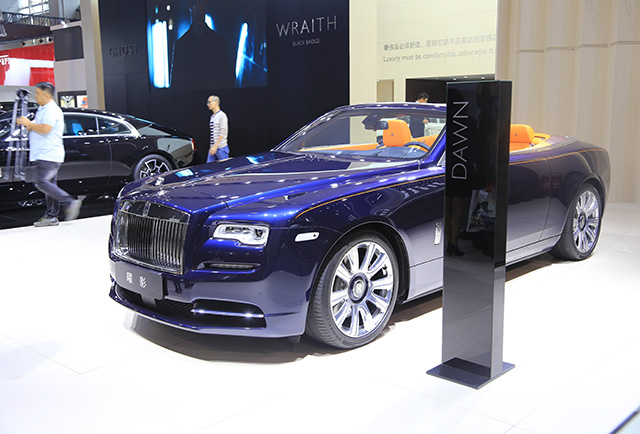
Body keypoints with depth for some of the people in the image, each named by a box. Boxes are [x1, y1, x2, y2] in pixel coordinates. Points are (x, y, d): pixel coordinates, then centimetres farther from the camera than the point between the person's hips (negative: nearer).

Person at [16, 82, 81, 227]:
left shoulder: (52, 110, -12)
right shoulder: (43, 109, 21)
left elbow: (45, 129, -24)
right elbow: (37, 129, 26)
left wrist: (28, 123, -13)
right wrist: (27, 124, 8)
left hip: (49, 155, -10)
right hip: (44, 155, 10)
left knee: (42, 182, -16)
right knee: (49, 183, 8)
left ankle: (70, 202, -13)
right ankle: (51, 216, 11)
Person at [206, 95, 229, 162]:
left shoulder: (222, 115, -9)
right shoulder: (212, 117, 15)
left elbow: (223, 133, -17)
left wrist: (215, 146, -21)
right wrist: (211, 147, 16)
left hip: (221, 148, -8)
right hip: (213, 147, 8)